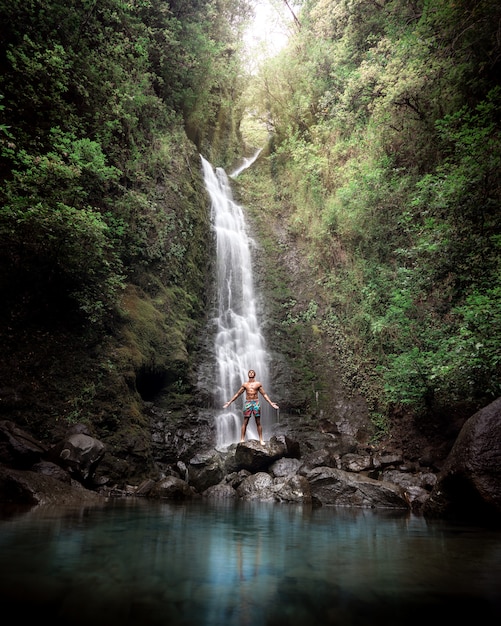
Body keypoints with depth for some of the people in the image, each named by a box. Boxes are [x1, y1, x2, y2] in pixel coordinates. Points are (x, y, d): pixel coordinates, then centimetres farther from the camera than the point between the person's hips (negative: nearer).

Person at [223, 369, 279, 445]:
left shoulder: (258, 384, 7)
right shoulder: (245, 384, 8)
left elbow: (264, 394, 9)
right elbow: (238, 394, 12)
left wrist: (271, 403, 3)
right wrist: (229, 402, 8)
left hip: (256, 403, 0)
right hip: (247, 403, 0)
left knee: (258, 422, 1)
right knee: (245, 422, -2)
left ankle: (261, 440, 5)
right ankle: (242, 439, -1)